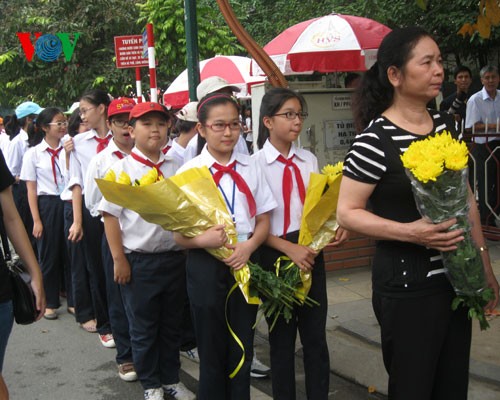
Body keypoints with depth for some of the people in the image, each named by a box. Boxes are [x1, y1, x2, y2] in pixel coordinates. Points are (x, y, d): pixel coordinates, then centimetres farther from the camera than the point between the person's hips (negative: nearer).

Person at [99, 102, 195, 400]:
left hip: (175, 257, 4)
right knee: (143, 327, 10)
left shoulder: (176, 168, 5)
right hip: (139, 260, -3)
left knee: (172, 323, 16)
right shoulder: (123, 169, -6)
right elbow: (110, 215, -7)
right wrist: (119, 259, -10)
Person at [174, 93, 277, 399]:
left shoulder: (250, 168, 4)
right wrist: (202, 239, -27)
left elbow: (264, 220, 7)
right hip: (206, 266, -2)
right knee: (212, 351, 11)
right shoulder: (189, 171, -4)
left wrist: (250, 245, -13)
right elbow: (179, 234, -6)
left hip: (246, 264, 3)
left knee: (243, 350, 12)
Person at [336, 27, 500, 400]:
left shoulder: (447, 124, 5)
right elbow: (347, 212, -12)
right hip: (407, 286, -6)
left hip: (455, 278, 7)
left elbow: (465, 199, 13)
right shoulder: (375, 139, -16)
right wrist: (410, 232, -24)